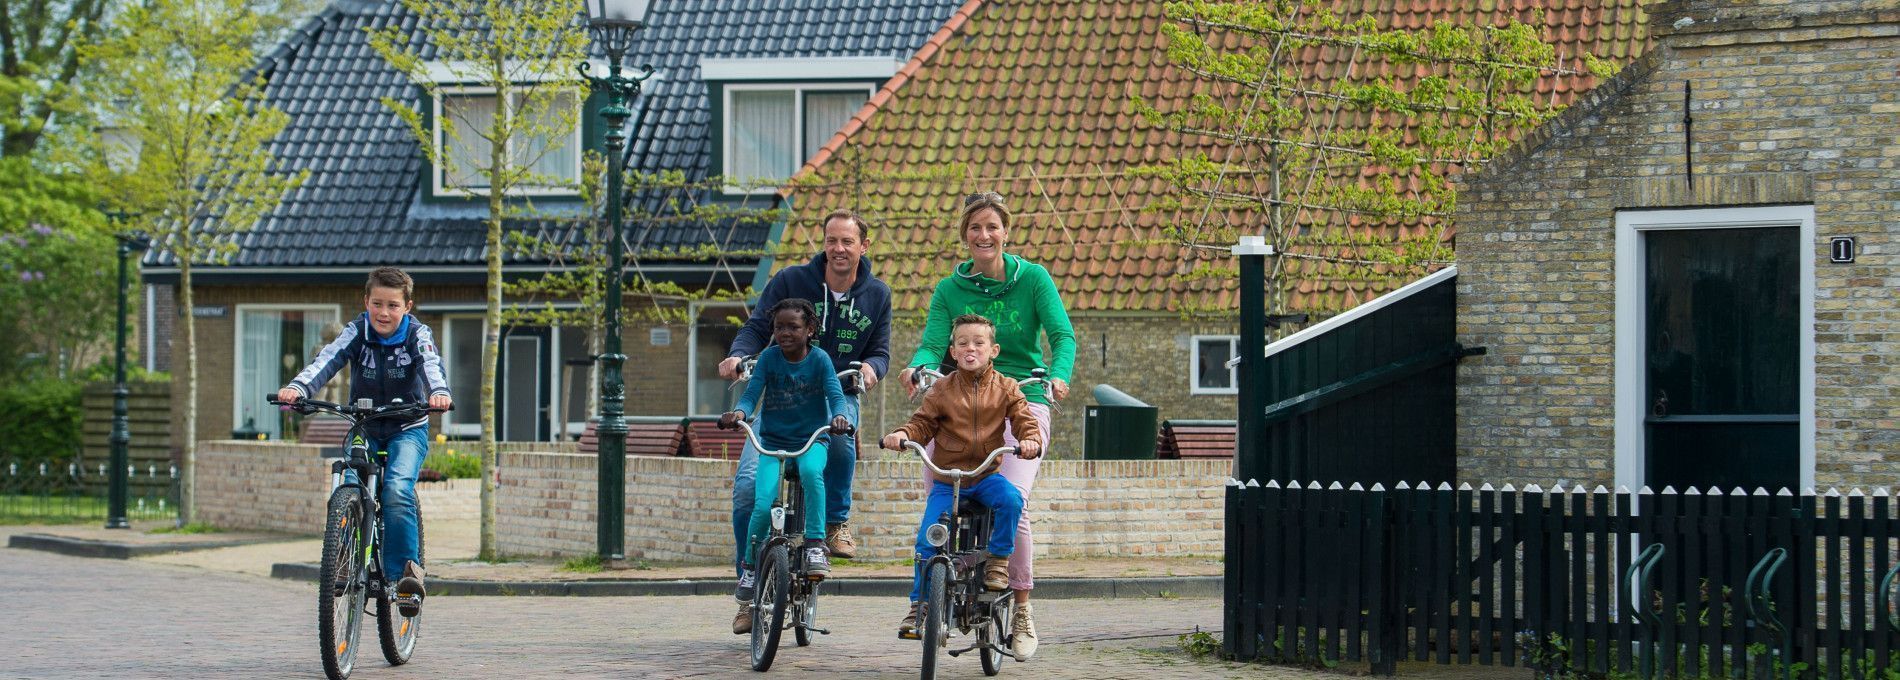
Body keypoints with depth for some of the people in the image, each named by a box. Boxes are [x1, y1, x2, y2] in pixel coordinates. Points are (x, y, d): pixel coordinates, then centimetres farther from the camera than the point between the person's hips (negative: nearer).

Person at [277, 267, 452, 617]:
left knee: (397, 491, -27)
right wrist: (298, 387, -44)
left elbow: (431, 363, -29)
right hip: (364, 429, 2)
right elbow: (328, 359, -24)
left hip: (407, 430, -2)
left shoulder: (417, 334, -10)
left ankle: (406, 568, -24)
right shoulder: (357, 332, -7)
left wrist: (439, 391, -53)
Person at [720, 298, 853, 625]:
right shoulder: (769, 357, 0)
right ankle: (750, 567, 4)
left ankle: (815, 544, -26)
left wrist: (839, 416, -36)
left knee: (811, 471, -37)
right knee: (763, 505, -19)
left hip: (811, 441, -1)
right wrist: (739, 412, -31)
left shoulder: (819, 360, -3)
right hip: (773, 442, 1)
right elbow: (752, 393, -8)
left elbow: (835, 395, -13)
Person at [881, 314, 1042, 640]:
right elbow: (922, 423, 3)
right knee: (927, 540, -12)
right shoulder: (943, 391, 2)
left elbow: (1024, 419, -2)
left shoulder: (1005, 389, 3)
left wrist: (1031, 440, -24)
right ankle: (919, 607, 4)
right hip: (946, 480, 0)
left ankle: (998, 561, -9)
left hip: (986, 475, 0)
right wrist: (902, 434, -18)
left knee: (1010, 499, -32)